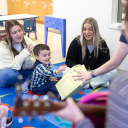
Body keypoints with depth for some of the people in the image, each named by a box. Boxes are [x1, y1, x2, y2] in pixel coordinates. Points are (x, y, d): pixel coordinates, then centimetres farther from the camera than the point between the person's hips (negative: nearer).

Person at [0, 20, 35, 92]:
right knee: (10, 73, -39)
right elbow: (14, 67, -25)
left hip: (22, 71, 4)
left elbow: (30, 66, -11)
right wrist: (25, 53, -32)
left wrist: (28, 57, -33)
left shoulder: (28, 42, -13)